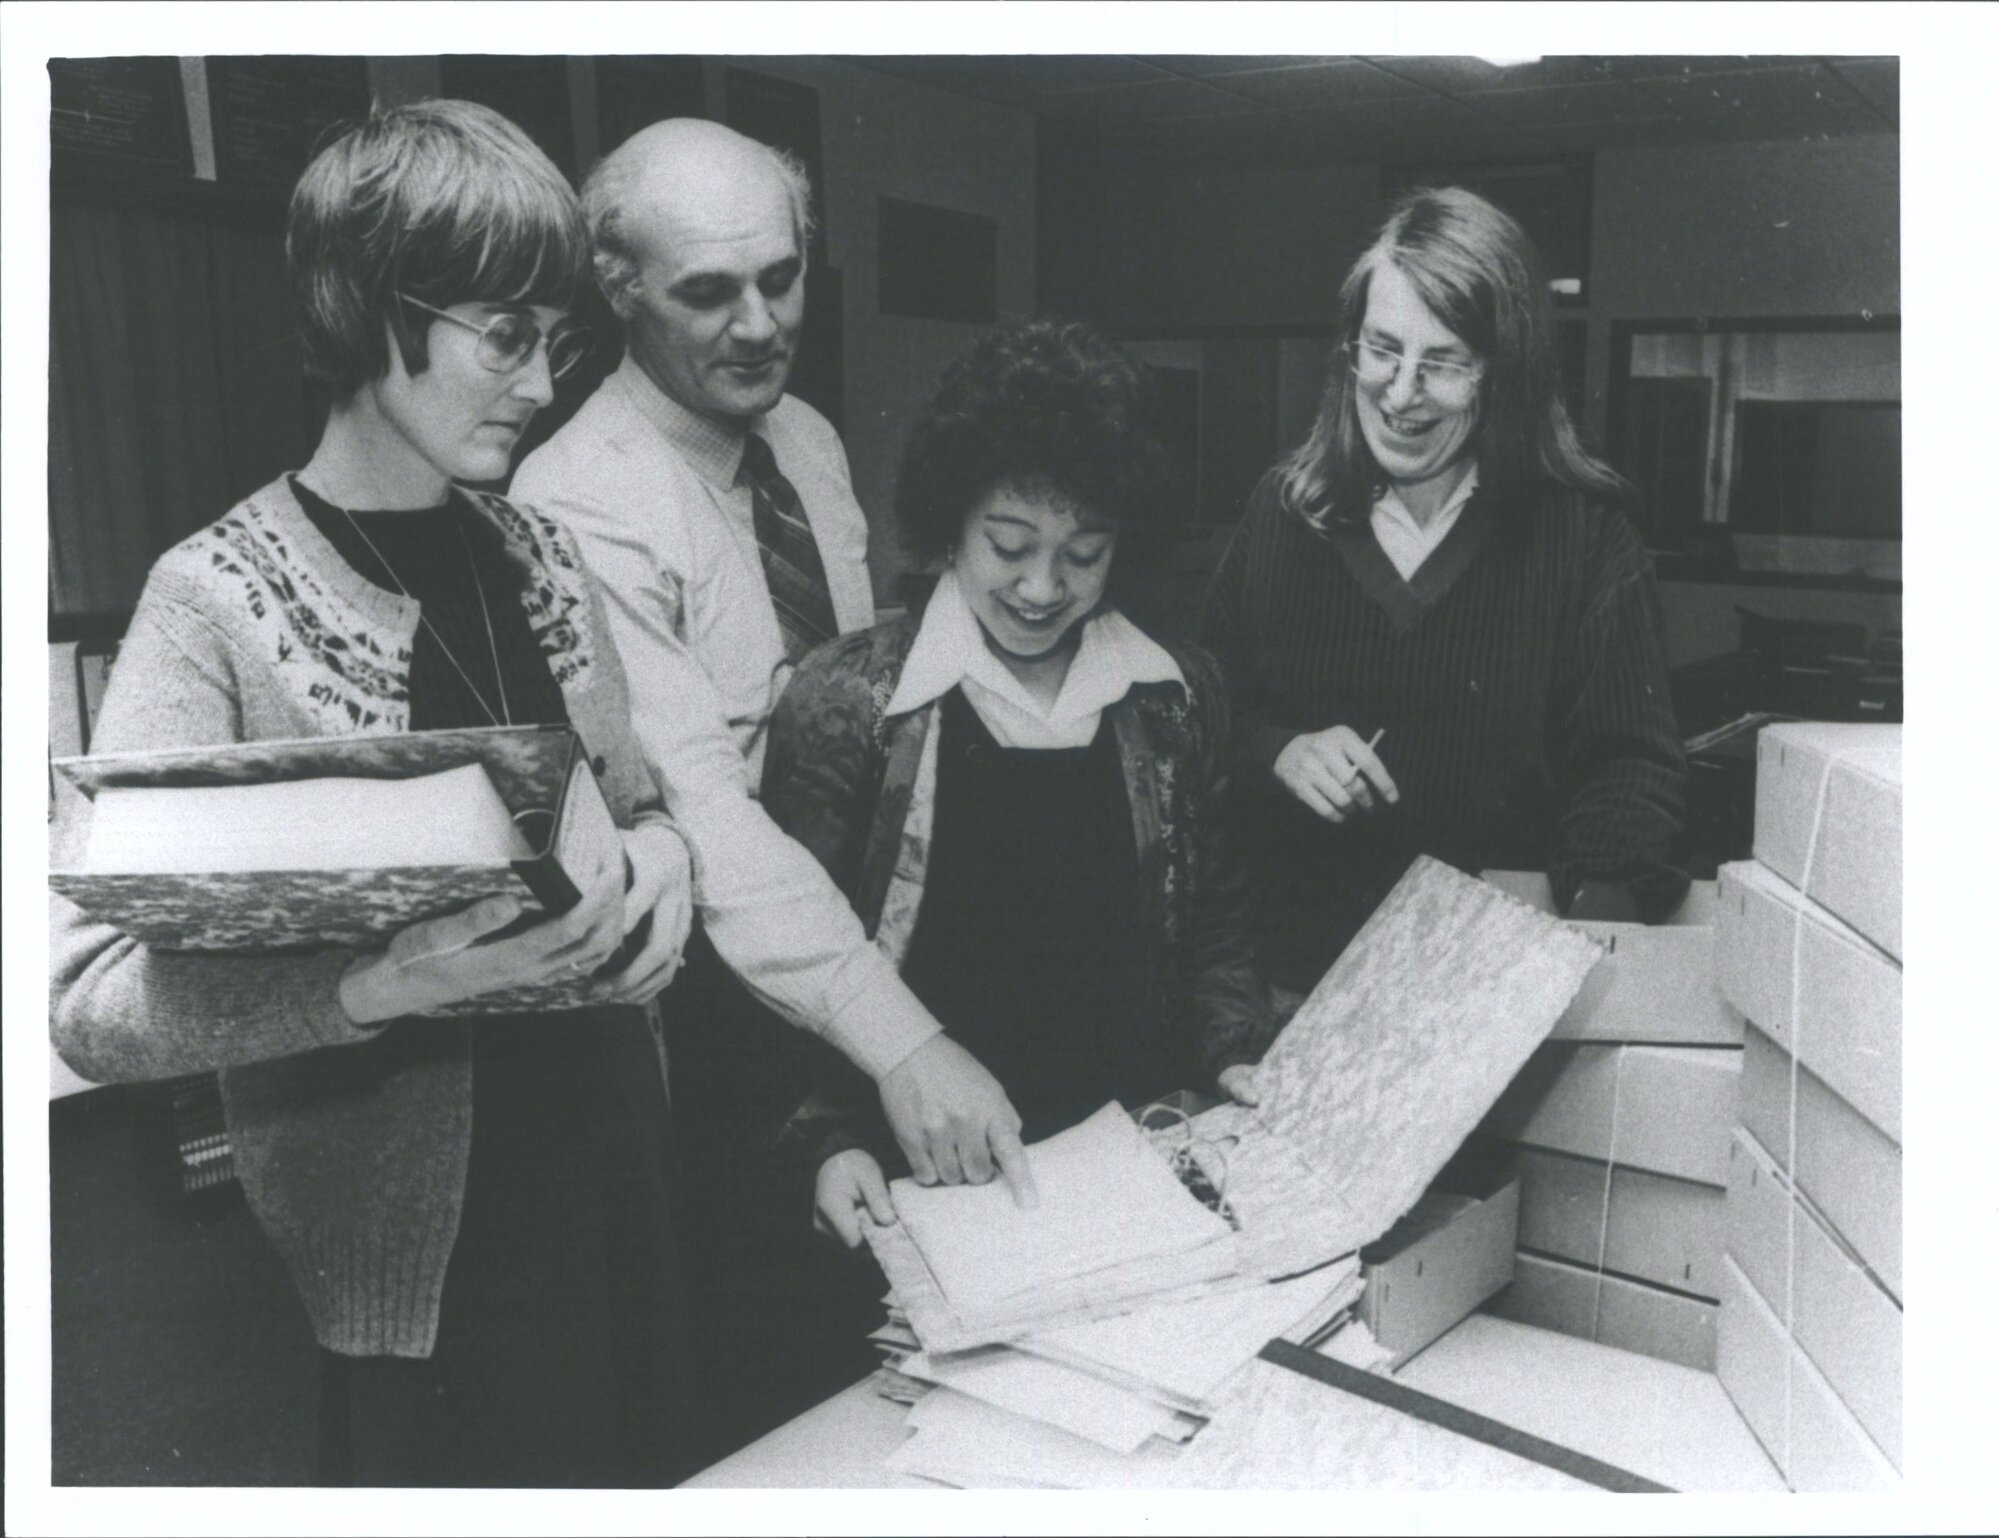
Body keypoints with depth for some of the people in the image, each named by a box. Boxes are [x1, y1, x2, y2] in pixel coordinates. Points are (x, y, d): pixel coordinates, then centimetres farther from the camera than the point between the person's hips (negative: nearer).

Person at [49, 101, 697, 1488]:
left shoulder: (538, 557, 6)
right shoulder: (220, 602, -12)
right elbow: (93, 1001, -17)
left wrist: (655, 842, -6)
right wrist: (378, 985, -33)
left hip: (612, 1156, 6)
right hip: (416, 1239, -5)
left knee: (644, 1468, 16)